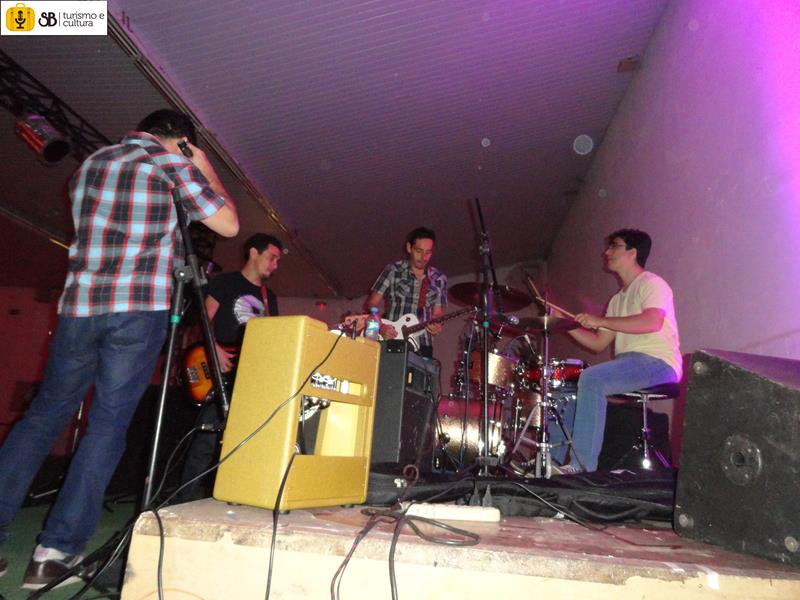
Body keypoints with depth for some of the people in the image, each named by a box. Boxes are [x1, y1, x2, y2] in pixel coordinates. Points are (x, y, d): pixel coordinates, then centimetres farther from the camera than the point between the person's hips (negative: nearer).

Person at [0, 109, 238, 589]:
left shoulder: (90, 164, 19)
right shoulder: (172, 164, 1)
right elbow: (229, 224, 0)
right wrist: (206, 170, 13)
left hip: (79, 304, 5)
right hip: (141, 308, -5)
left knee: (46, 413, 14)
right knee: (109, 423, 0)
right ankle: (57, 550, 2)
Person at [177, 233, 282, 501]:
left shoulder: (270, 297, 20)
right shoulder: (225, 282, 3)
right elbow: (205, 320, -2)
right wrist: (216, 351, -16)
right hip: (222, 370, -6)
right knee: (208, 436, -10)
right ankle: (189, 497, 0)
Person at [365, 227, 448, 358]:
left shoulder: (439, 279, 8)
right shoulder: (393, 270, 1)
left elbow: (437, 314, 13)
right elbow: (371, 304, 2)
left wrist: (436, 326, -9)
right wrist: (380, 326, -14)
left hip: (422, 346, 3)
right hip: (392, 342, -2)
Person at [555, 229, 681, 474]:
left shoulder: (651, 284, -3)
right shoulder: (618, 299, 23)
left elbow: (652, 322, -24)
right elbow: (598, 344, 18)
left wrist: (601, 321, -23)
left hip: (658, 363, -9)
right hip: (628, 363, 9)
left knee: (591, 379, -31)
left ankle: (584, 466, -25)